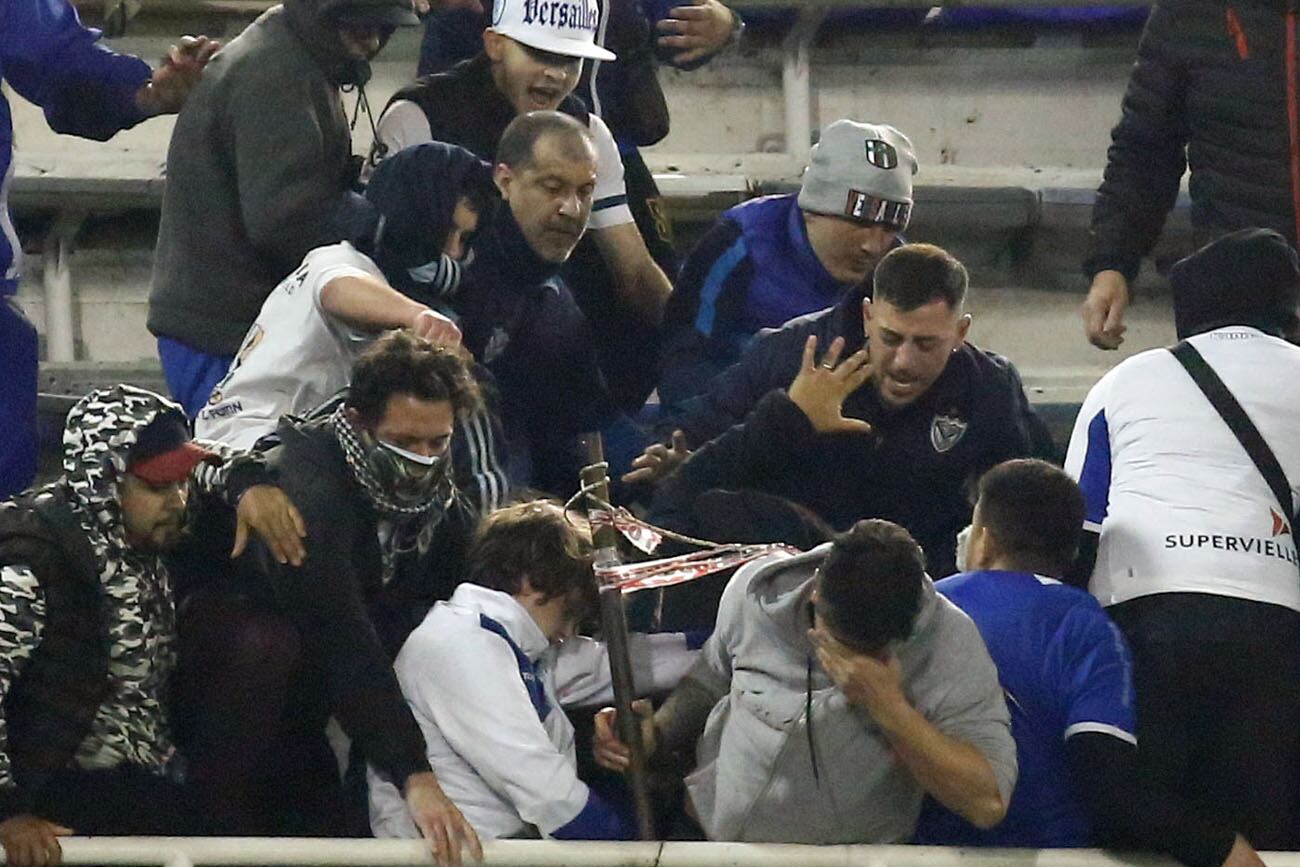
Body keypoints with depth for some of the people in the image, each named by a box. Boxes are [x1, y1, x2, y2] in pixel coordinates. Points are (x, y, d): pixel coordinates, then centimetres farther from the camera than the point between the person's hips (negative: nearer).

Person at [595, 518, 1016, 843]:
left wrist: (889, 709, -26)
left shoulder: (947, 642, -15)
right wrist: (652, 736, -2)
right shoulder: (757, 589, -5)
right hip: (704, 836, 3)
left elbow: (988, 804, -20)